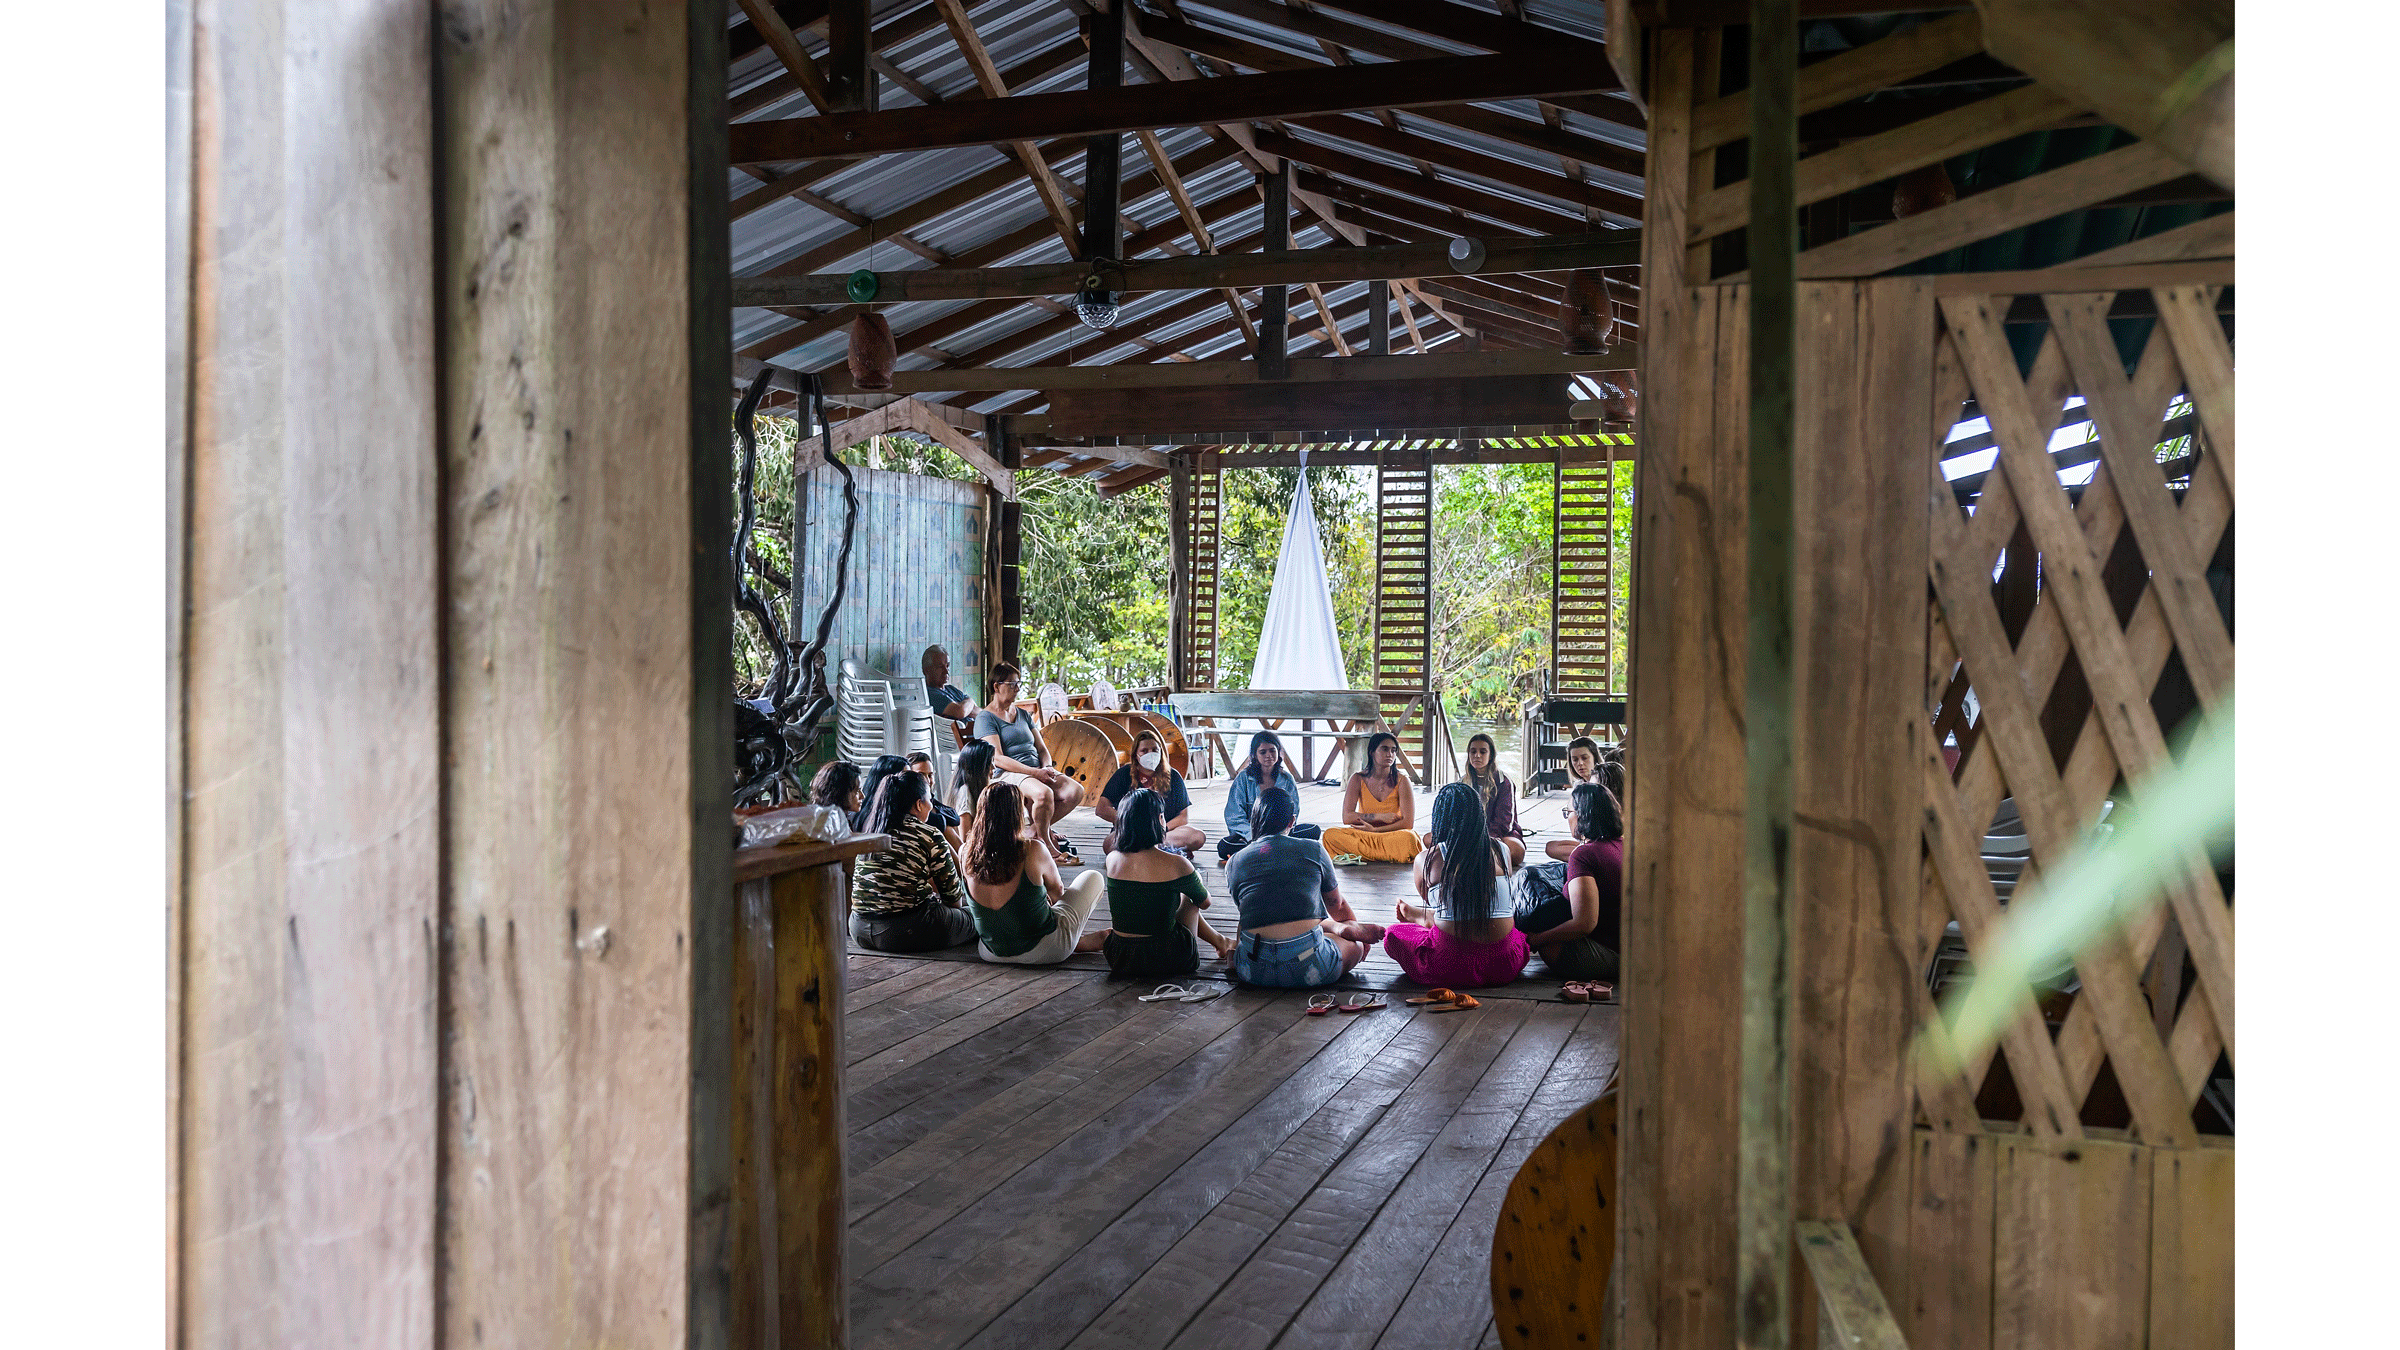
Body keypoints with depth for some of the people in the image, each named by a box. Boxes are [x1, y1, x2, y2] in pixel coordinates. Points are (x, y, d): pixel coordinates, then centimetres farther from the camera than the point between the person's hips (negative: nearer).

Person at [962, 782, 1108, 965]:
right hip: (1044, 953, -4)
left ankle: (1078, 941, 33)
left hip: (992, 954, 4)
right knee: (1094, 879, 17)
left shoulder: (966, 854, -12)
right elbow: (1057, 891, -1)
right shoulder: (1032, 852, -23)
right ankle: (1083, 942, 29)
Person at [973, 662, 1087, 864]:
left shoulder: (1023, 715, 23)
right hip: (1007, 775, -7)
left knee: (1075, 790, -20)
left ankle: (1041, 828, -2)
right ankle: (1046, 845, -16)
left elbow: (1041, 749, 22)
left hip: (1036, 771, 7)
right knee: (1044, 793, -37)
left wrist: (1046, 768, -3)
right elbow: (997, 758, -12)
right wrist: (1035, 772, -19)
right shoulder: (985, 717, 0)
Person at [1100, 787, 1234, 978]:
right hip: (1165, 961, -4)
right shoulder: (1175, 864, -16)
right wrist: (1196, 878, 25)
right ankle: (1221, 943, 45)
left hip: (1119, 959, 4)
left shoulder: (1112, 860, -5)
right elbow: (1204, 902, 5)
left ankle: (1220, 942, 46)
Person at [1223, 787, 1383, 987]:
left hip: (1253, 970, 1)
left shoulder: (1234, 862, 10)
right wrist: (1354, 927, 48)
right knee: (1357, 946, 31)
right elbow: (1336, 904, 25)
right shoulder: (1313, 850, 7)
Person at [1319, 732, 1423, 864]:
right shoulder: (1358, 779, 0)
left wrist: (1375, 830, -14)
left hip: (1393, 835, -2)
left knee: (1409, 838, -37)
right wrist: (1380, 816, -14)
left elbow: (1408, 823, -9)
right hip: (1363, 836, 2)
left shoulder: (1401, 781, -4)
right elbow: (1347, 817, -6)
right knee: (1331, 835, -27)